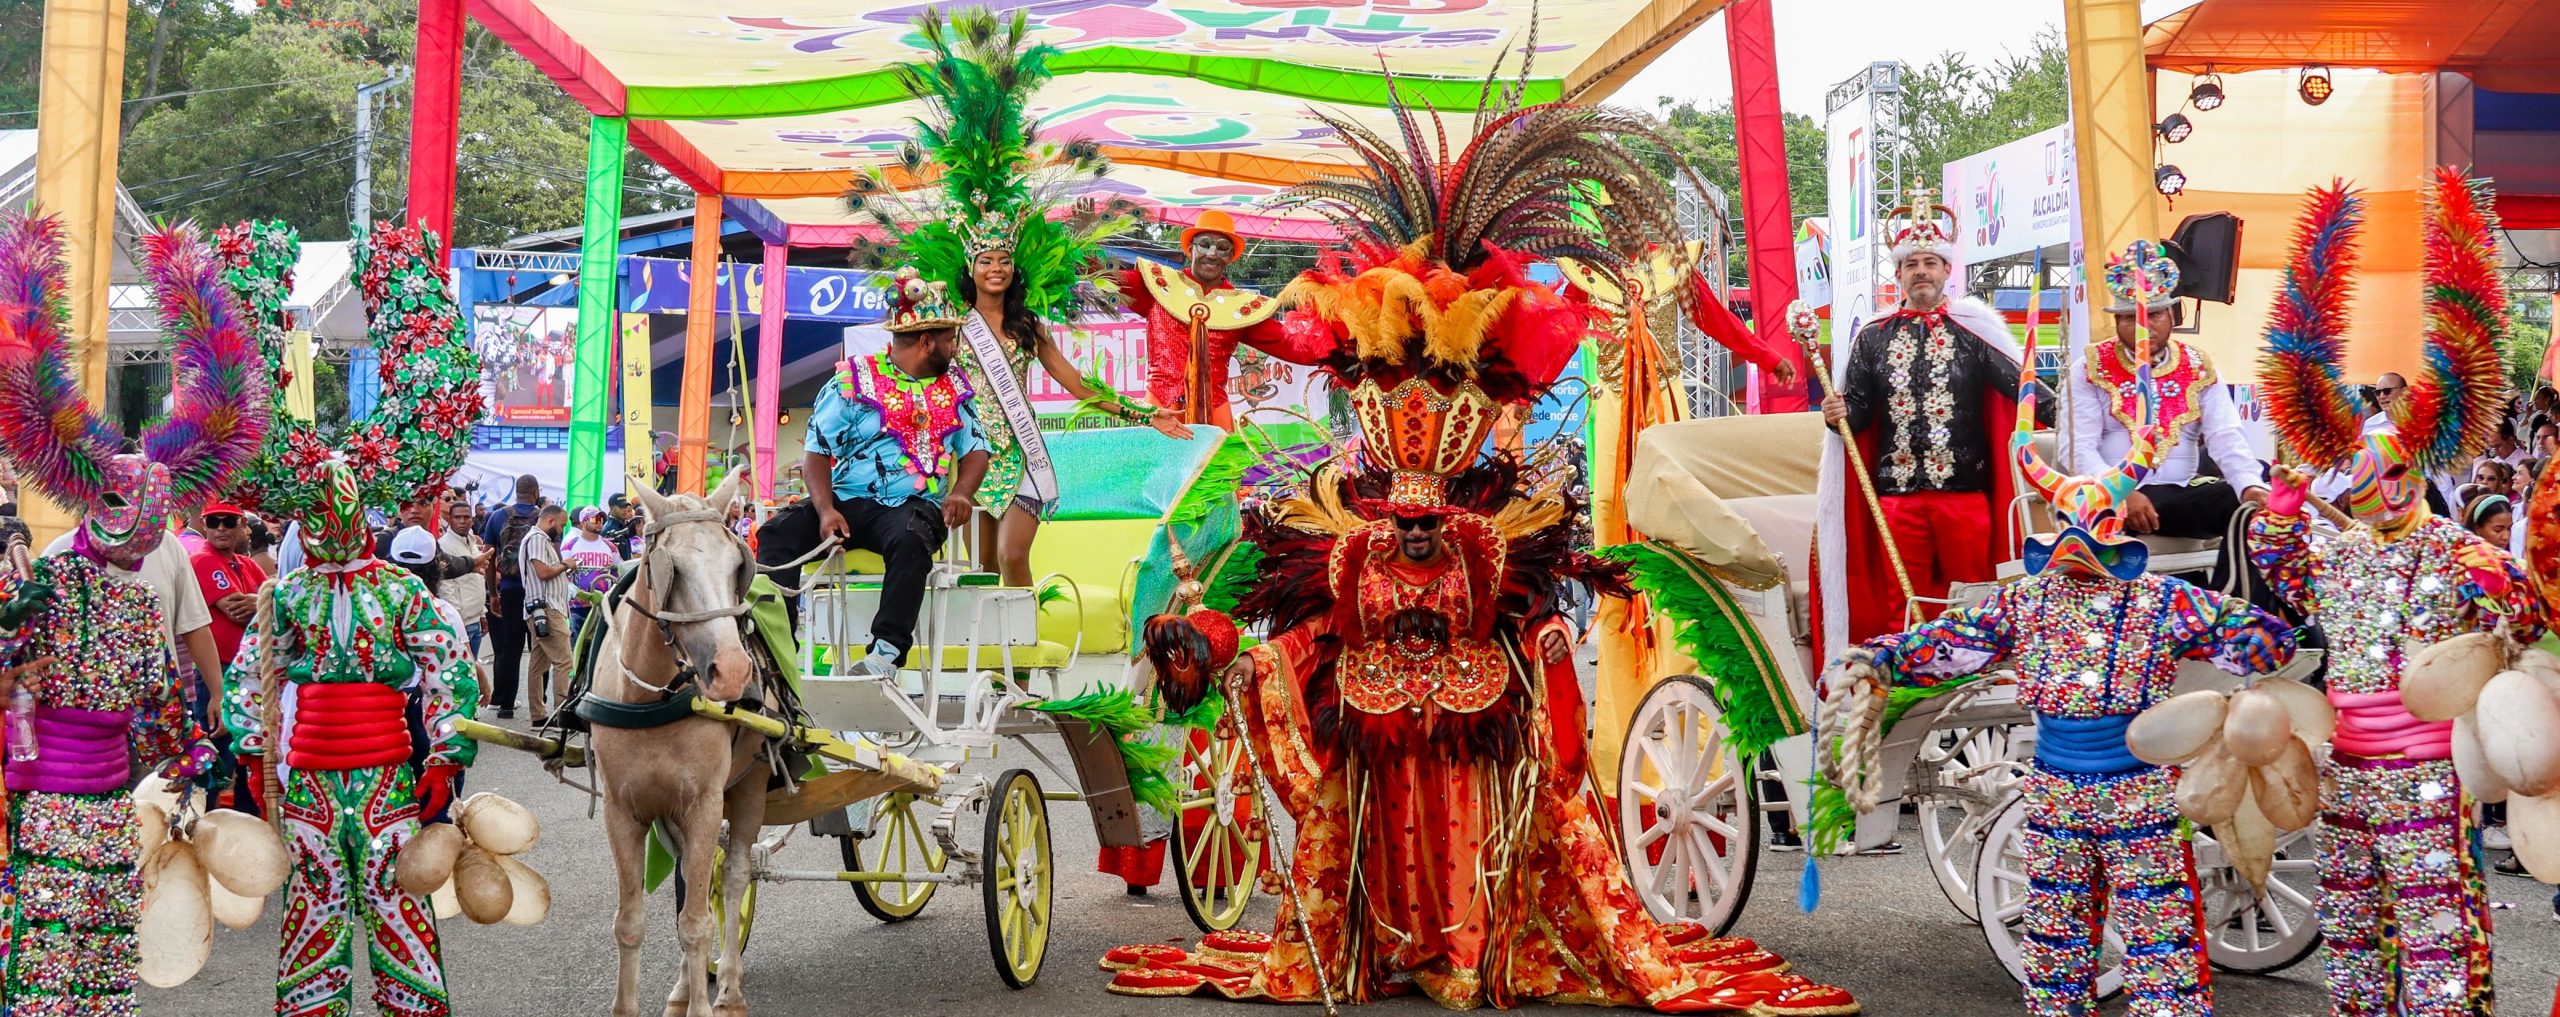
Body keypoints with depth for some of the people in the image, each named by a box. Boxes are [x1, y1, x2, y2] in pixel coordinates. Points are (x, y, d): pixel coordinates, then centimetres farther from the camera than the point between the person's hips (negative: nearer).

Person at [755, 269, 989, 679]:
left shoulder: (955, 388, 16)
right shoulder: (853, 379, 4)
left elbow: (976, 450, 11)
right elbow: (817, 451, 0)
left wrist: (960, 493, -13)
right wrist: (825, 509, -18)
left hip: (913, 505, 0)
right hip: (847, 500, 0)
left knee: (910, 541, -36)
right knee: (777, 533, -24)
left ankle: (886, 651, -38)